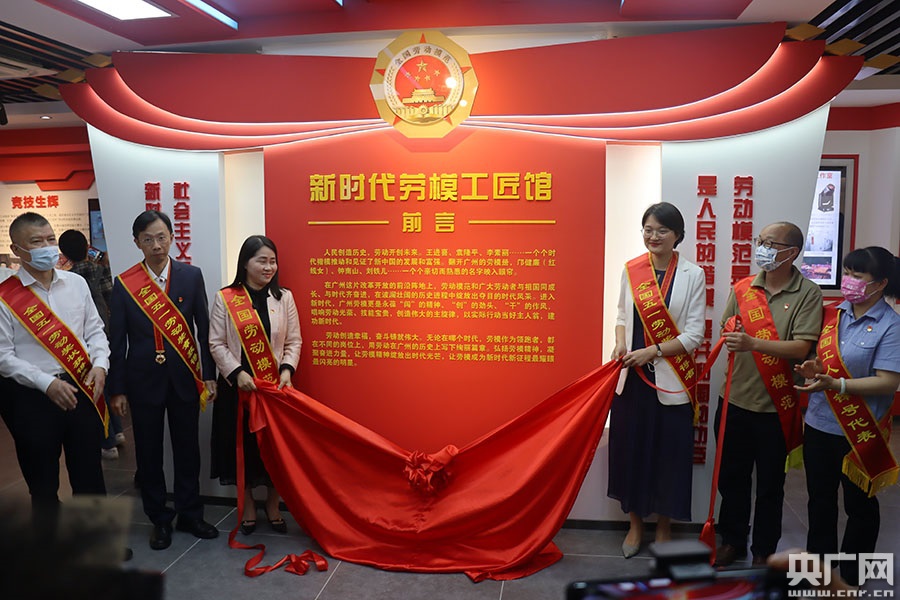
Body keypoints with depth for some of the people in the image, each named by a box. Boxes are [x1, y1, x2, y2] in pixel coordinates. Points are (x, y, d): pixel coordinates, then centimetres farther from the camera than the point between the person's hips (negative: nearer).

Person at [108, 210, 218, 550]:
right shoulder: (124, 284, -2)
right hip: (143, 380, 0)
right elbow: (117, 340, 0)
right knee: (149, 452, 10)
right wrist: (116, 390, -1)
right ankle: (160, 519, 27)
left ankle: (189, 514, 28)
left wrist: (209, 376, 0)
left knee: (187, 448, 10)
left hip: (184, 378, 1)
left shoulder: (191, 276, -1)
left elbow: (204, 329, 1)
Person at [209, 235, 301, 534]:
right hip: (237, 385, -1)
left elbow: (293, 342, 3)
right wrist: (237, 373, -14)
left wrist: (287, 369, -12)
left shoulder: (284, 297, 2)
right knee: (242, 443, 7)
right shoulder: (225, 298, -2)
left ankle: (273, 506, 27)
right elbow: (217, 343, -3)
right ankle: (248, 507, 27)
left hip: (276, 385, 1)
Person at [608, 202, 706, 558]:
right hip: (632, 376, 2)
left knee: (669, 451, 8)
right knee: (630, 446, 9)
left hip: (671, 380, -2)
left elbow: (693, 335, -7)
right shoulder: (631, 270, 2)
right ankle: (635, 522, 30)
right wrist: (620, 343, -8)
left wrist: (652, 351, -16)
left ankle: (664, 526, 30)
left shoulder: (692, 275, -5)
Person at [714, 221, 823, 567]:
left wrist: (753, 343, -30)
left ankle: (764, 551, 31)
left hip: (776, 406, -3)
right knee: (731, 477, 14)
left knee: (770, 485, 12)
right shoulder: (743, 288, 4)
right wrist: (730, 337, -6)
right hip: (735, 399, 3)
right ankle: (733, 541, 34)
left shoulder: (808, 294, -7)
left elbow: (802, 347, -18)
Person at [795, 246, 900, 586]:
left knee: (859, 505, 14)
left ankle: (850, 578, 32)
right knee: (820, 500, 18)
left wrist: (835, 385, -29)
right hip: (819, 426, 5)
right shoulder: (833, 316, 3)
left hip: (860, 433, -5)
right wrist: (812, 371, -9)